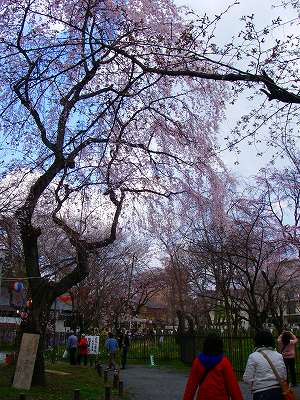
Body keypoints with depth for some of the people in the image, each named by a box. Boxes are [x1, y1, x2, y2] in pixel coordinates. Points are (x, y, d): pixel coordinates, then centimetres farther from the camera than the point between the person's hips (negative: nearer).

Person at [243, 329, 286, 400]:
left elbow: (247, 379, -11)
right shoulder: (279, 356, 2)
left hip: (261, 394, -4)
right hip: (278, 392, 4)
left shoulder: (253, 356, -11)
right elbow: (284, 377, 6)